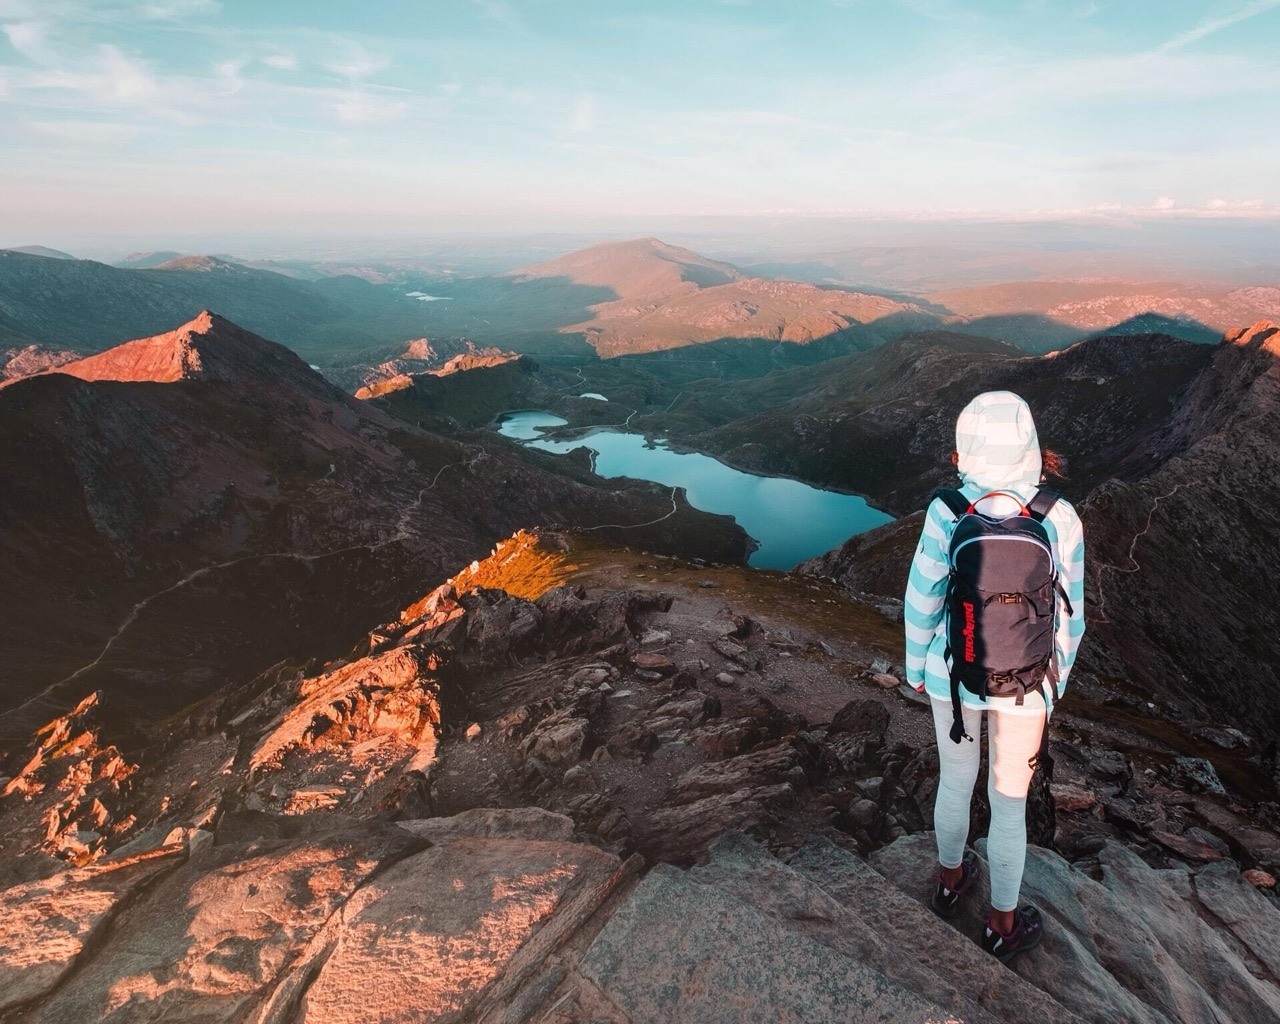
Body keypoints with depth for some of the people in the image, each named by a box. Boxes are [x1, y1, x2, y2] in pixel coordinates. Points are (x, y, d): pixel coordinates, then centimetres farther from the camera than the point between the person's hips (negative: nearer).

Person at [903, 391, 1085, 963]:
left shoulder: (946, 514, -19)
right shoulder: (1060, 519, -16)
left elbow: (922, 600, -11)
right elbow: (1067, 616, -7)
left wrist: (916, 666, 6)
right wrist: (1054, 685, 9)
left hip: (953, 674, 1)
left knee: (956, 779, 25)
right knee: (1009, 800, 18)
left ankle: (950, 882, 49)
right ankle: (1001, 927, 37)